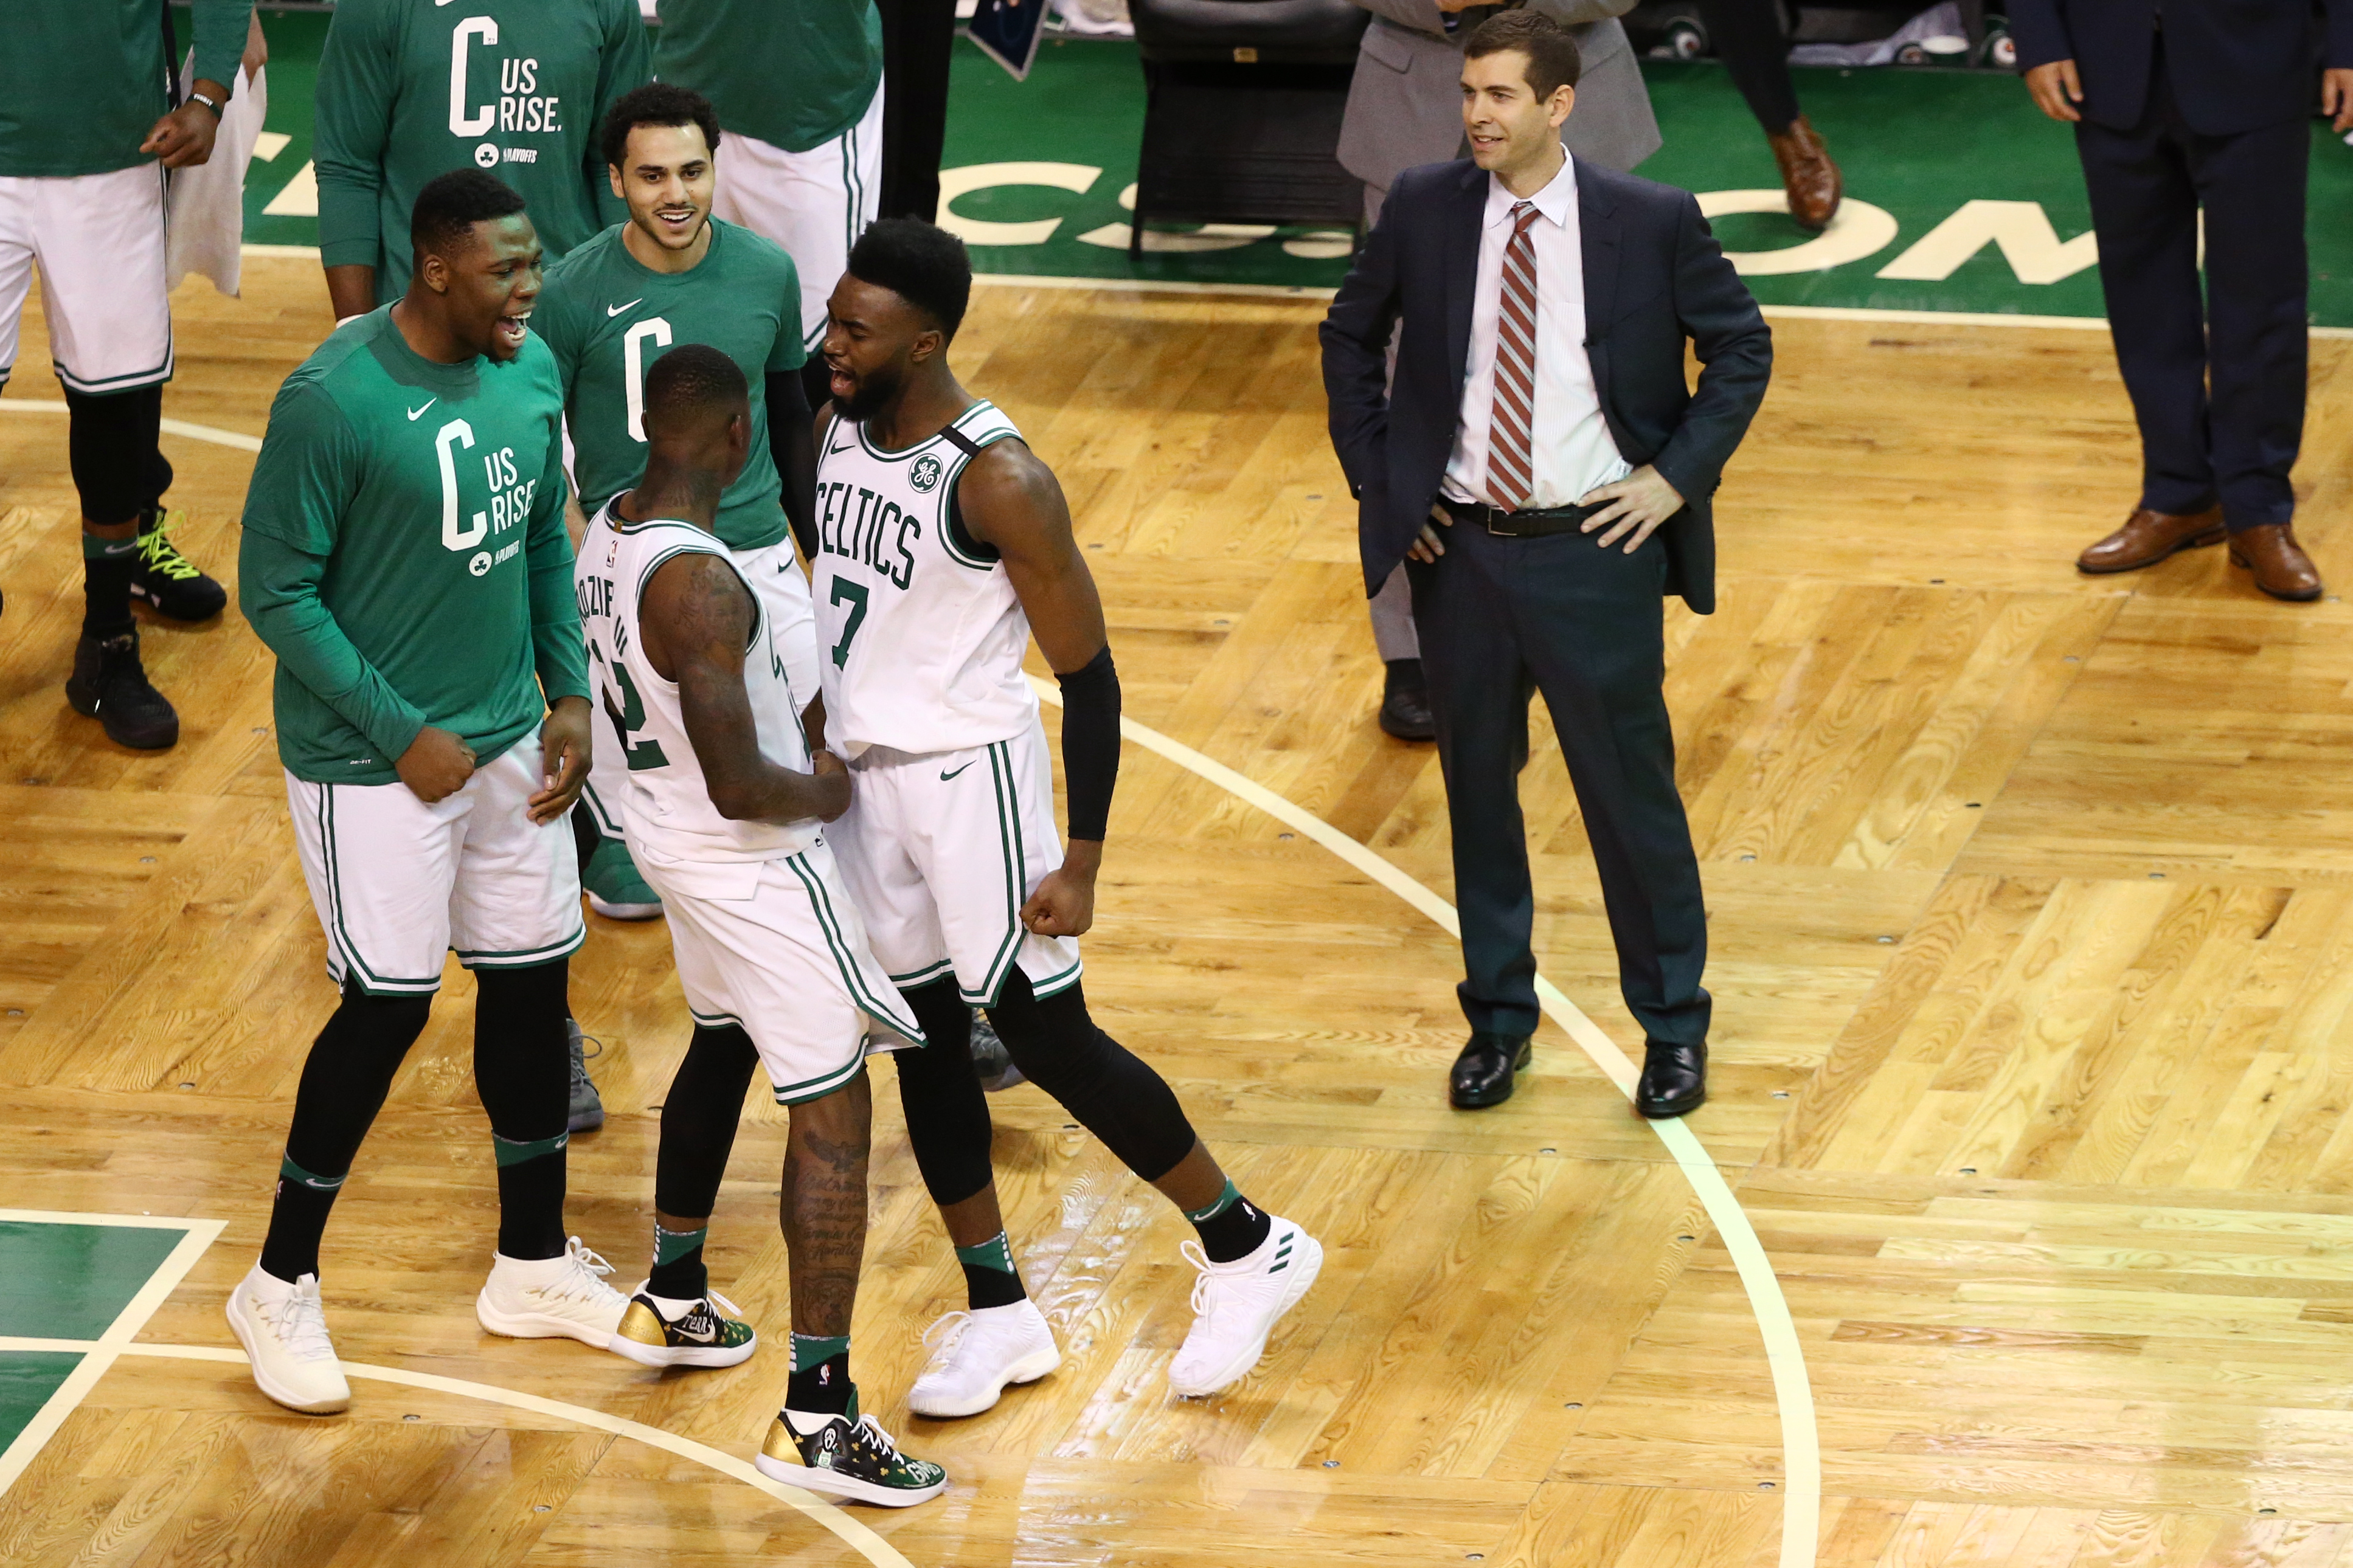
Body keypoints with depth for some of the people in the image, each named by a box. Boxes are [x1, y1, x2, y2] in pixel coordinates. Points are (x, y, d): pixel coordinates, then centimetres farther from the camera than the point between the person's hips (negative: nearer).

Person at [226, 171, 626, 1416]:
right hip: (373, 766, -7)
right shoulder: (335, 403, -22)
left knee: (532, 982, 13)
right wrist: (402, 733, -16)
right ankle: (279, 1287, 14)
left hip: (509, 740, 7)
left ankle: (533, 1266, 29)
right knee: (388, 1008, -3)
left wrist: (570, 692, 5)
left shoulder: (532, 370, 0)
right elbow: (276, 591, -16)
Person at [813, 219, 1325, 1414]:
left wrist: (1080, 863, -17)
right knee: (923, 1041, 11)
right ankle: (999, 1316, 21)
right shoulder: (837, 430, 1)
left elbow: (1088, 677, -16)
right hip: (863, 775, 7)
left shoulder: (999, 482, -22)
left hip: (971, 777, -7)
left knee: (1046, 1038, -3)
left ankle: (1246, 1249, 14)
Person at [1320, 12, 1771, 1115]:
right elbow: (1351, 332, 13)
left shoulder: (1652, 222, -8)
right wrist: (1375, 474, 6)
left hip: (1596, 551, -3)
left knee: (1632, 794, 4)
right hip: (1459, 552, 3)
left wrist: (1678, 473, -5)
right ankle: (1498, 1018, 28)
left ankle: (1674, 1029, 19)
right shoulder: (1425, 210, -1)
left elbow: (1741, 345, 4)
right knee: (1477, 790, 13)